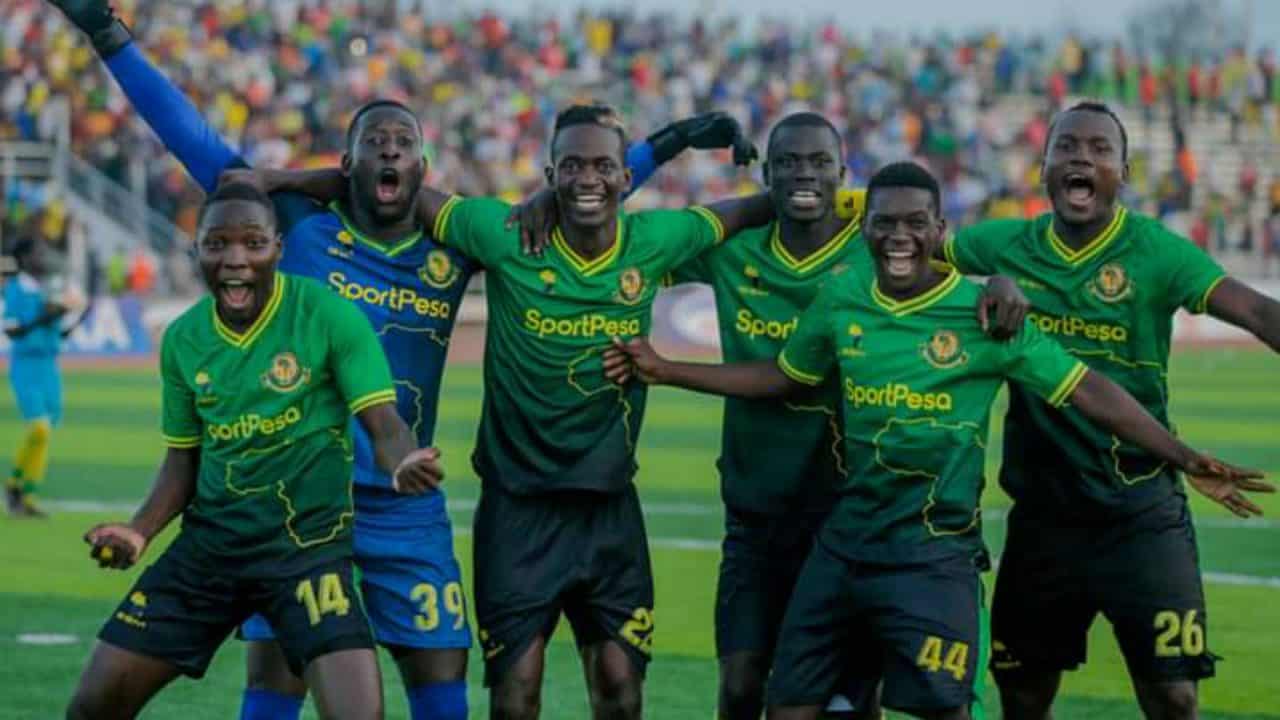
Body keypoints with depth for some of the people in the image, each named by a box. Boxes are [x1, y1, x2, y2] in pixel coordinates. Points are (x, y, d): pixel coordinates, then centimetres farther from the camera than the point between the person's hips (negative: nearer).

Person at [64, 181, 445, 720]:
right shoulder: (183, 339, 3)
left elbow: (384, 425, -14)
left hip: (308, 544, -5)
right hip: (208, 543, 5)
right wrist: (142, 530, -2)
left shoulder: (328, 315, -12)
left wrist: (404, 465, -37)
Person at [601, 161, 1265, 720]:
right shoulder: (842, 296, 4)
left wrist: (1180, 455, -17)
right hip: (845, 542, 5)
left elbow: (1086, 390, -8)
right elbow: (781, 376, 20)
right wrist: (664, 370, 20)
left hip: (935, 552, -5)